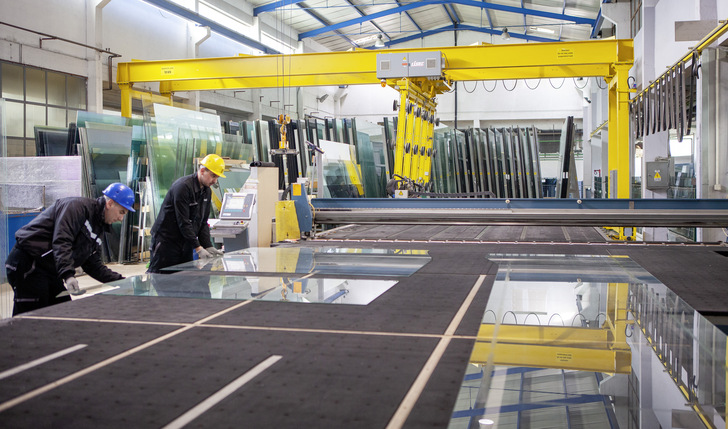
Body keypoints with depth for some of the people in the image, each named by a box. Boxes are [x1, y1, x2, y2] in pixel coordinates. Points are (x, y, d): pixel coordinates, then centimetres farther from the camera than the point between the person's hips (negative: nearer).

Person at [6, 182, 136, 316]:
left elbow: (93, 264, 16)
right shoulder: (78, 206, -15)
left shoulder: (98, 227, 15)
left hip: (49, 270, 10)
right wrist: (68, 275, -38)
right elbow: (61, 242, -28)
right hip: (27, 262, -10)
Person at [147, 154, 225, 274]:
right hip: (166, 241, -8)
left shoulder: (207, 191, 8)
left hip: (185, 244, 8)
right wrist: (198, 248, -22)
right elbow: (183, 222, -22)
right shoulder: (183, 186, -18)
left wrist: (208, 246, -2)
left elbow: (203, 222, 10)